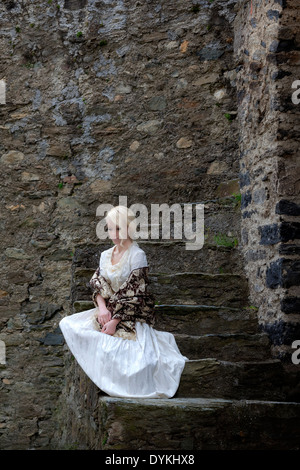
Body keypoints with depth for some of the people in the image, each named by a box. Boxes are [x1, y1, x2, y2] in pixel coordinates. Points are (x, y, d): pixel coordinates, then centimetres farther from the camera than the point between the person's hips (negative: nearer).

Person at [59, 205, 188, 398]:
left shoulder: (137, 256, -12)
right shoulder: (106, 255, 10)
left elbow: (134, 294, -16)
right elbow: (97, 283, 7)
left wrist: (115, 321, -20)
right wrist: (102, 306, -14)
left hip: (131, 316, -7)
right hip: (108, 311, 7)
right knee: (68, 324, -7)